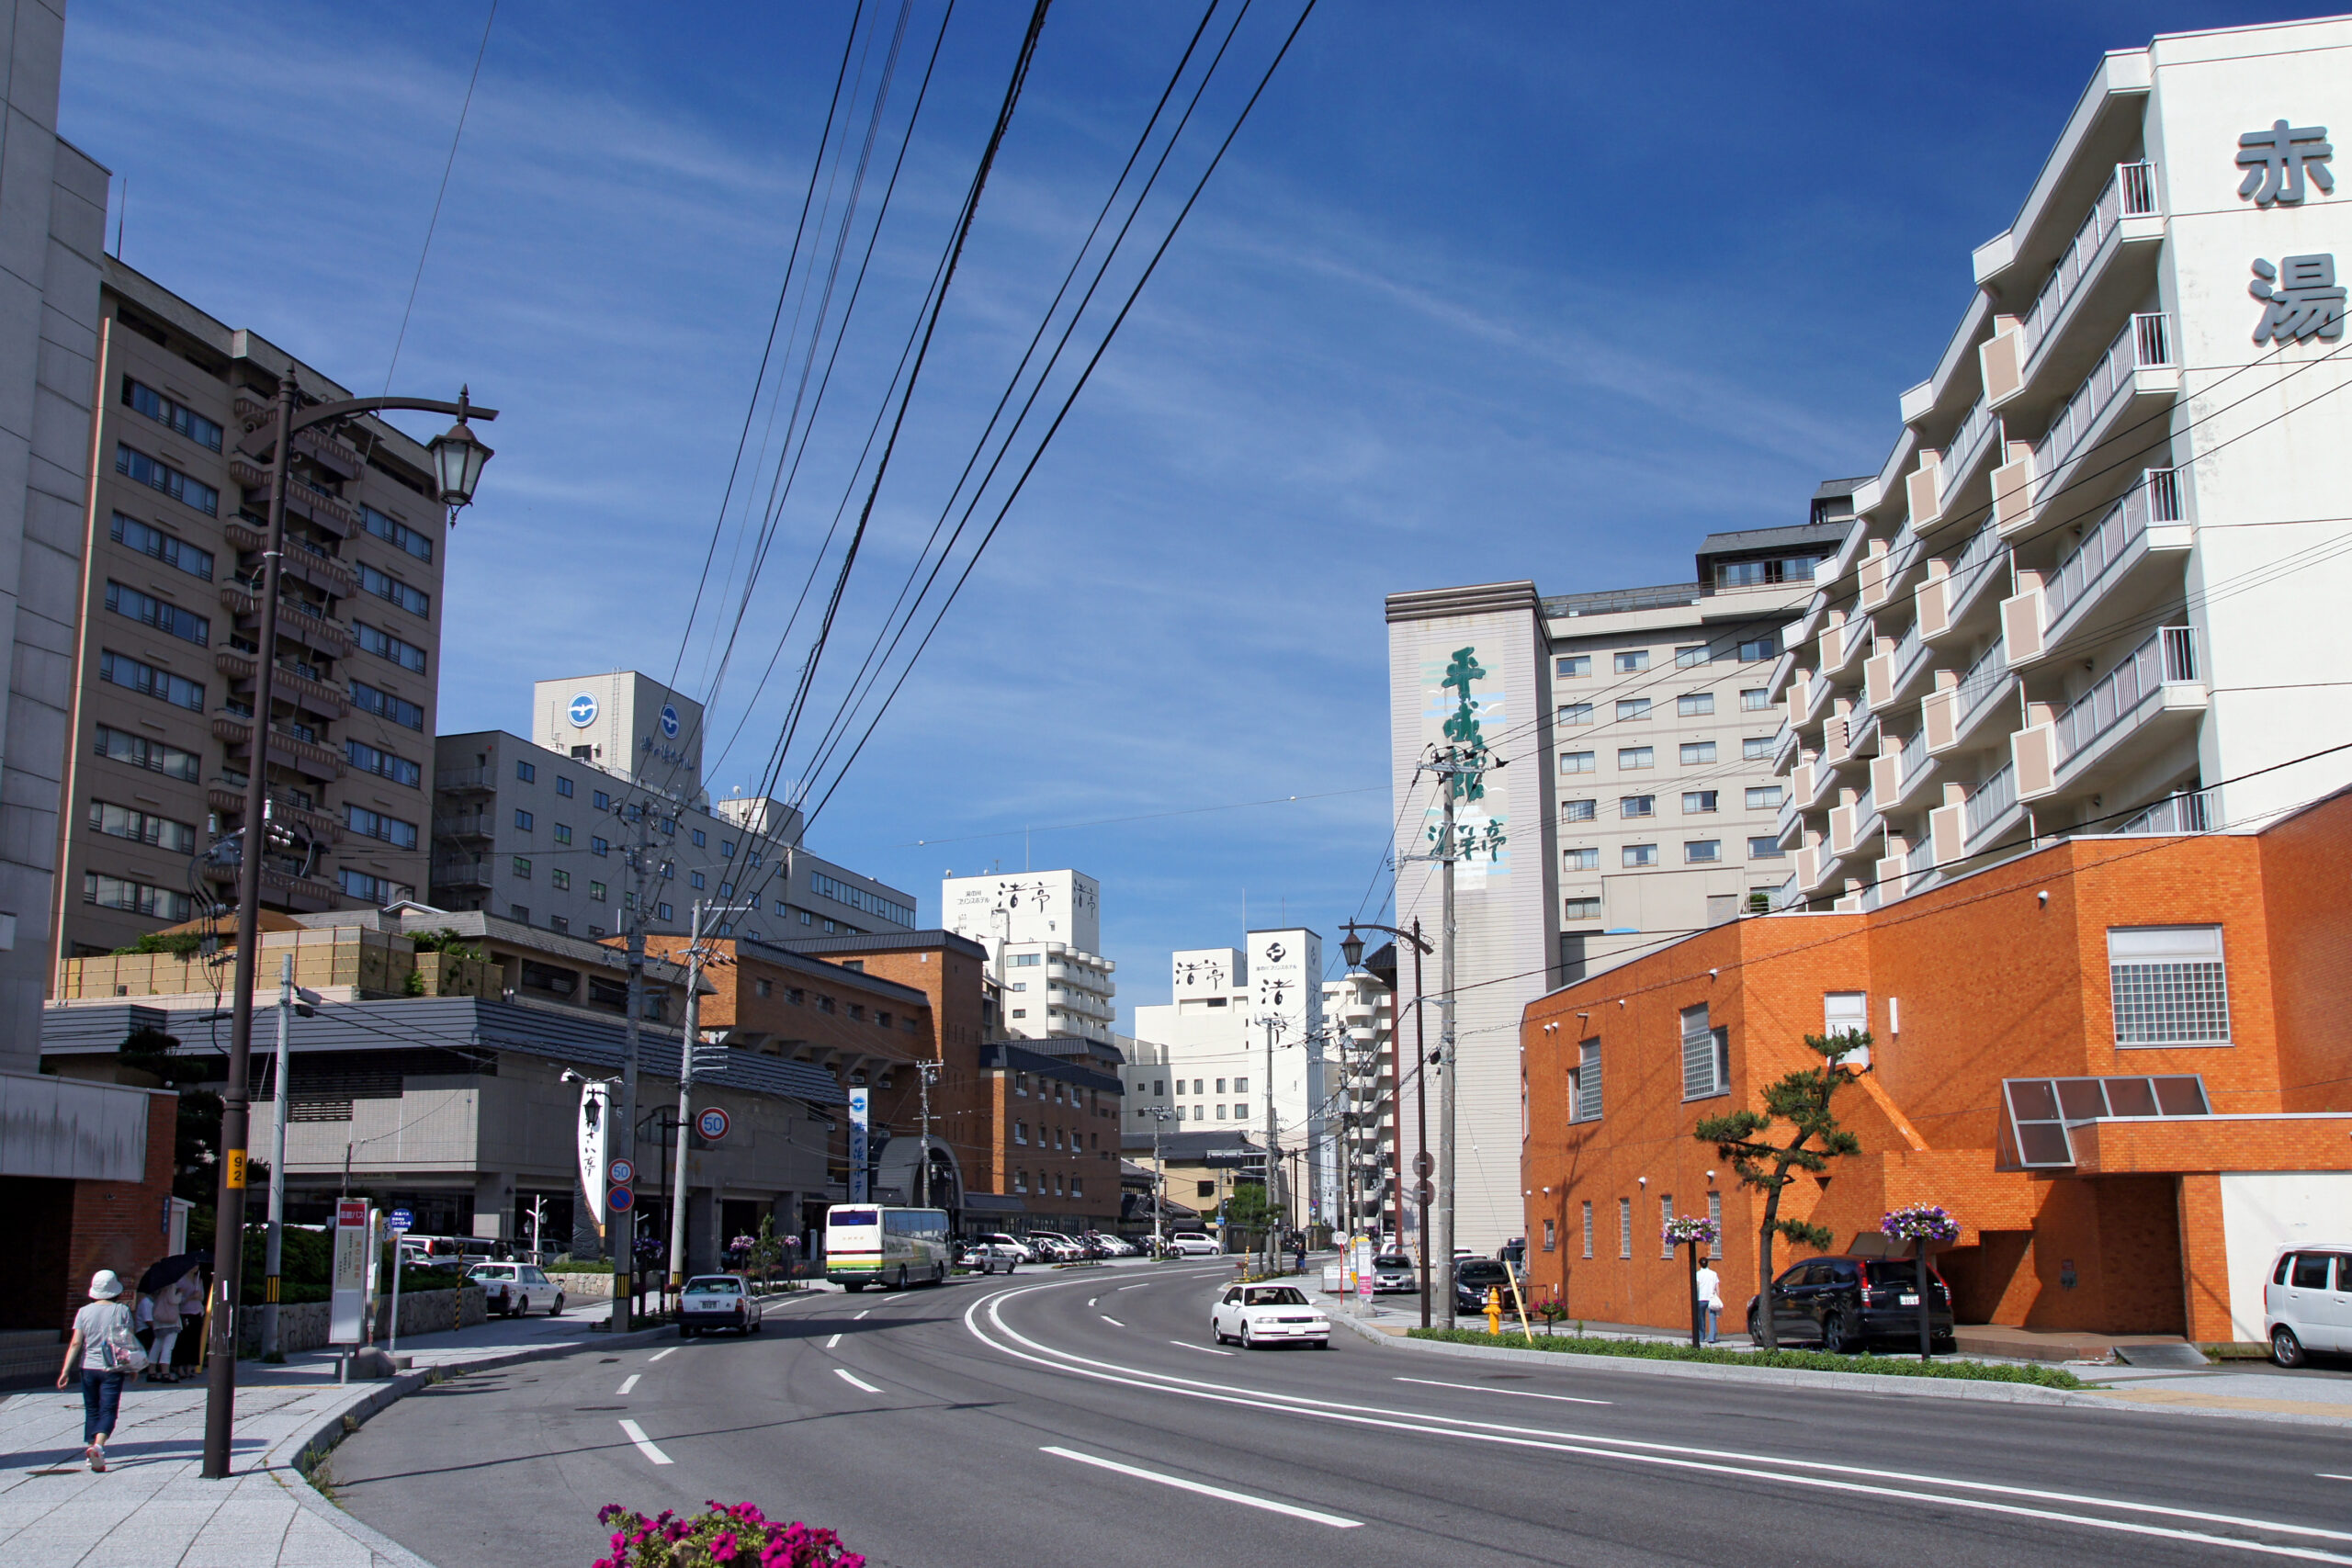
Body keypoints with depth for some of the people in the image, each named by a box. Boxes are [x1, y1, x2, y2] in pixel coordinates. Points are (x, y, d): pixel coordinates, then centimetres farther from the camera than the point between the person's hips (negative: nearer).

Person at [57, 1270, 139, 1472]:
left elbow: (76, 1343, -6)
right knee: (108, 1411, -3)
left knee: (92, 1410, 16)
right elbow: (129, 1341, 0)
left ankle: (90, 1447, 18)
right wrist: (132, 1366, 13)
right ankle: (98, 1446, -24)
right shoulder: (122, 1310, -3)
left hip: (88, 1367, 2)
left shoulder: (84, 1312, 0)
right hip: (112, 1369, -2)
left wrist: (66, 1370, -6)